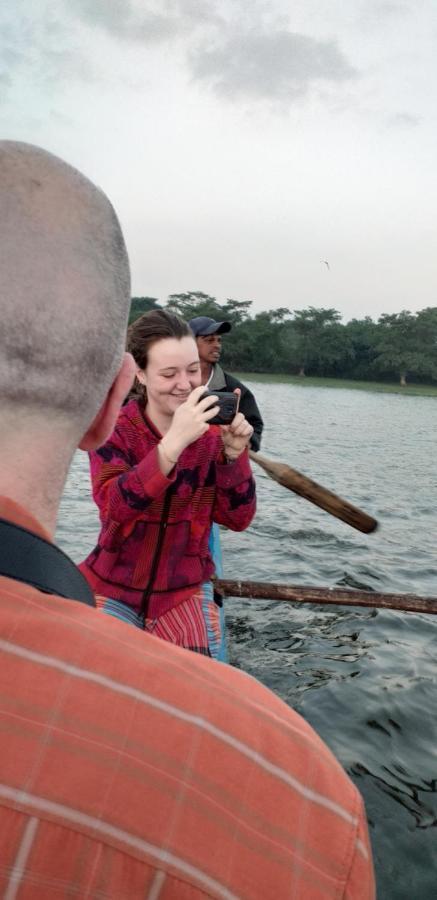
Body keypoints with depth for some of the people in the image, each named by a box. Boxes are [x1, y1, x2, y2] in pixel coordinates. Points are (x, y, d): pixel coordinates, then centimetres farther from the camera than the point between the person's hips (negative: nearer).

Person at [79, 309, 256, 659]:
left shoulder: (213, 432, -5)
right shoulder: (114, 429, -11)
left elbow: (238, 518, -9)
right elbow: (114, 507, -28)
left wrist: (234, 453, -25)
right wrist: (174, 441, -39)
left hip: (184, 591, 2)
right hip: (114, 588, -1)